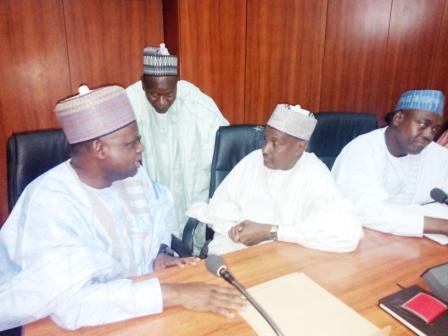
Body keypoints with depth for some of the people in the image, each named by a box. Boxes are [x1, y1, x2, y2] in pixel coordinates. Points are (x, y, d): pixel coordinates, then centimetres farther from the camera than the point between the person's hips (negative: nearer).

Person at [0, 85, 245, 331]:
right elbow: (72, 303, -36)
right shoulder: (50, 203, -27)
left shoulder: (130, 174, -6)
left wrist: (160, 252, -1)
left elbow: (160, 202, 15)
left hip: (132, 300, 6)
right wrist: (175, 294, -37)